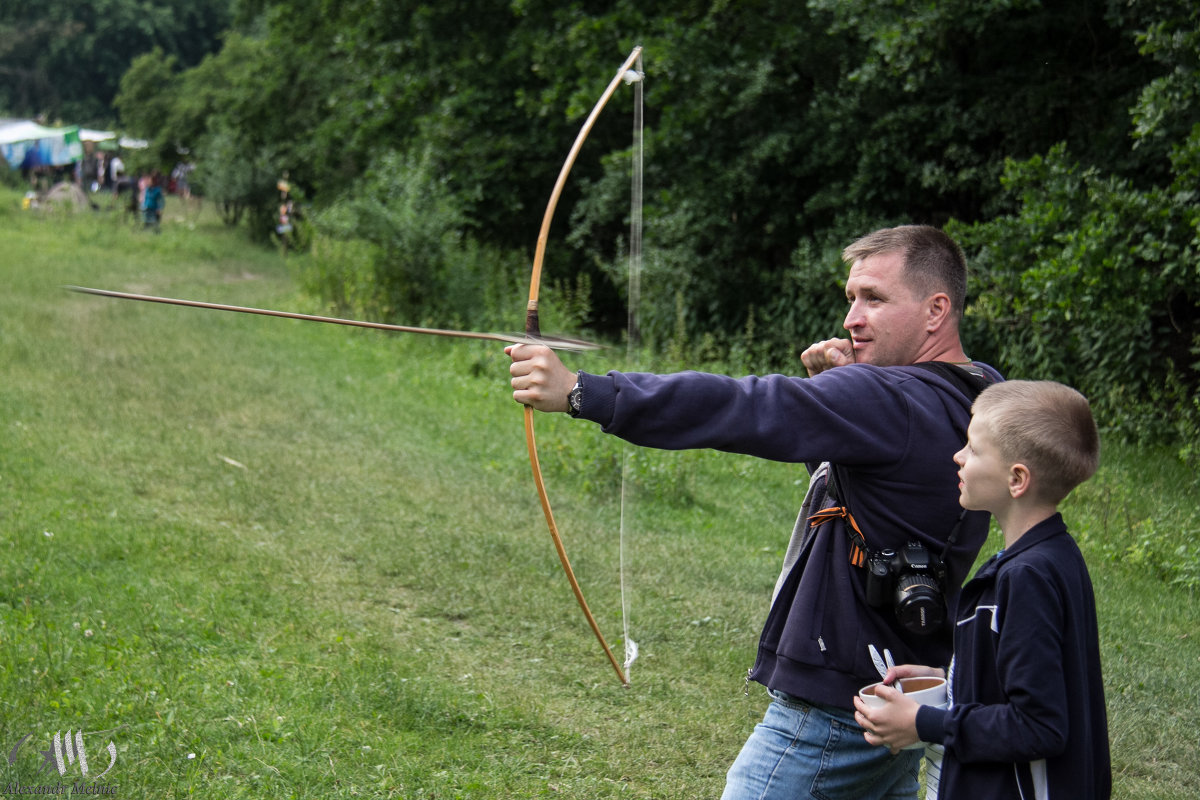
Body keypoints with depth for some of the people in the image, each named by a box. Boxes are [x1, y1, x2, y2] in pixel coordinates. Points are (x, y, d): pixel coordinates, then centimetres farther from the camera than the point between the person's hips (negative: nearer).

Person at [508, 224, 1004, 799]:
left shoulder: (895, 402, -22)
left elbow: (749, 410, -32)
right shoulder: (969, 400, 7)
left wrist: (580, 392, -36)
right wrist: (834, 383, -2)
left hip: (831, 709, -10)